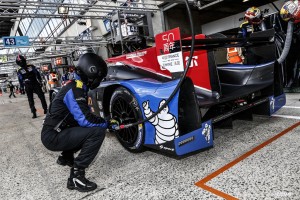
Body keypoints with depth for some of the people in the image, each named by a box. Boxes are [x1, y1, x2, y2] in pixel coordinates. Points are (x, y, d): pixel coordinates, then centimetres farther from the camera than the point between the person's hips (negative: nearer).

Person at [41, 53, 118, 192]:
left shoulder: (77, 86, 10)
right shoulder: (74, 89, -20)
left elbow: (84, 116, 14)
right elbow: (85, 120, -28)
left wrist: (106, 122, 5)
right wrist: (108, 124, -13)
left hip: (55, 132, 10)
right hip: (53, 136, -10)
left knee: (90, 128, 22)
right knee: (97, 131, -22)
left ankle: (66, 157, 31)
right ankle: (76, 176, -16)